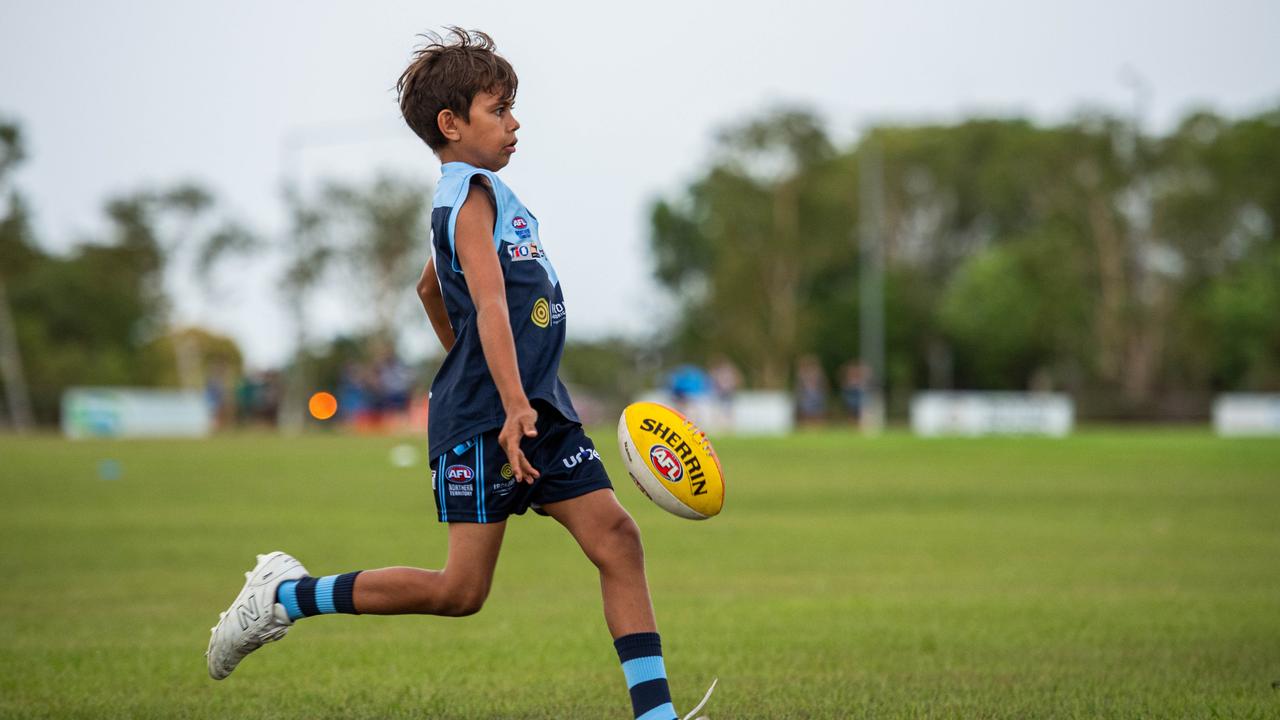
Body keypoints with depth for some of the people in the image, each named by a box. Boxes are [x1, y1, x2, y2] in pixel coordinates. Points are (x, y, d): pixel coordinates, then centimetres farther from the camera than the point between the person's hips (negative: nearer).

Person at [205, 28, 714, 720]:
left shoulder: (475, 193, 20)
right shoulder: (472, 193, -10)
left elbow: (429, 285, 35)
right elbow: (490, 301, -23)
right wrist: (512, 405, -33)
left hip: (539, 408, 9)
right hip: (484, 416, -9)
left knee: (617, 538, -4)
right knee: (461, 590, -8)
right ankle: (286, 595, 6)